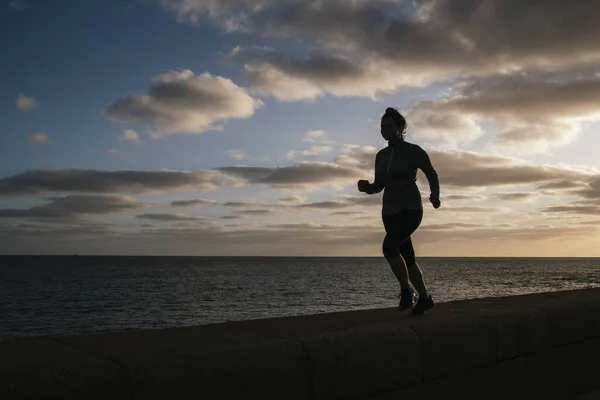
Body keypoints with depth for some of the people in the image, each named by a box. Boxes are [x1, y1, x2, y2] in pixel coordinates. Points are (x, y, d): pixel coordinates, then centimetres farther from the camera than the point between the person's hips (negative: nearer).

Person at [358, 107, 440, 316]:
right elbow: (378, 186, 13)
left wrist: (435, 195, -11)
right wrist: (365, 187, -8)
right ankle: (425, 298, 30)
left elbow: (432, 174, 5)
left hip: (411, 209, -7)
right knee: (408, 258, 12)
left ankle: (406, 289, -7)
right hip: (390, 212, 7)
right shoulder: (381, 155, 8)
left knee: (389, 247, -28)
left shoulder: (414, 151, -9)